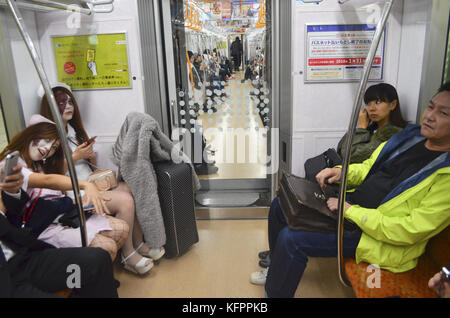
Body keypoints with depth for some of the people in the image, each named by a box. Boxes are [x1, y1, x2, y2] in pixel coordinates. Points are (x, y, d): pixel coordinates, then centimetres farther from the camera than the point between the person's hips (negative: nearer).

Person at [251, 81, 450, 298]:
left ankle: (274, 292, 6)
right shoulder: (412, 137, 4)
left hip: (383, 238, -8)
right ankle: (277, 270, 29)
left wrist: (350, 211, -23)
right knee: (280, 206, 8)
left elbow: (411, 230, -25)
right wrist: (341, 171, -4)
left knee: (290, 239, -22)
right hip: (350, 205, 9)